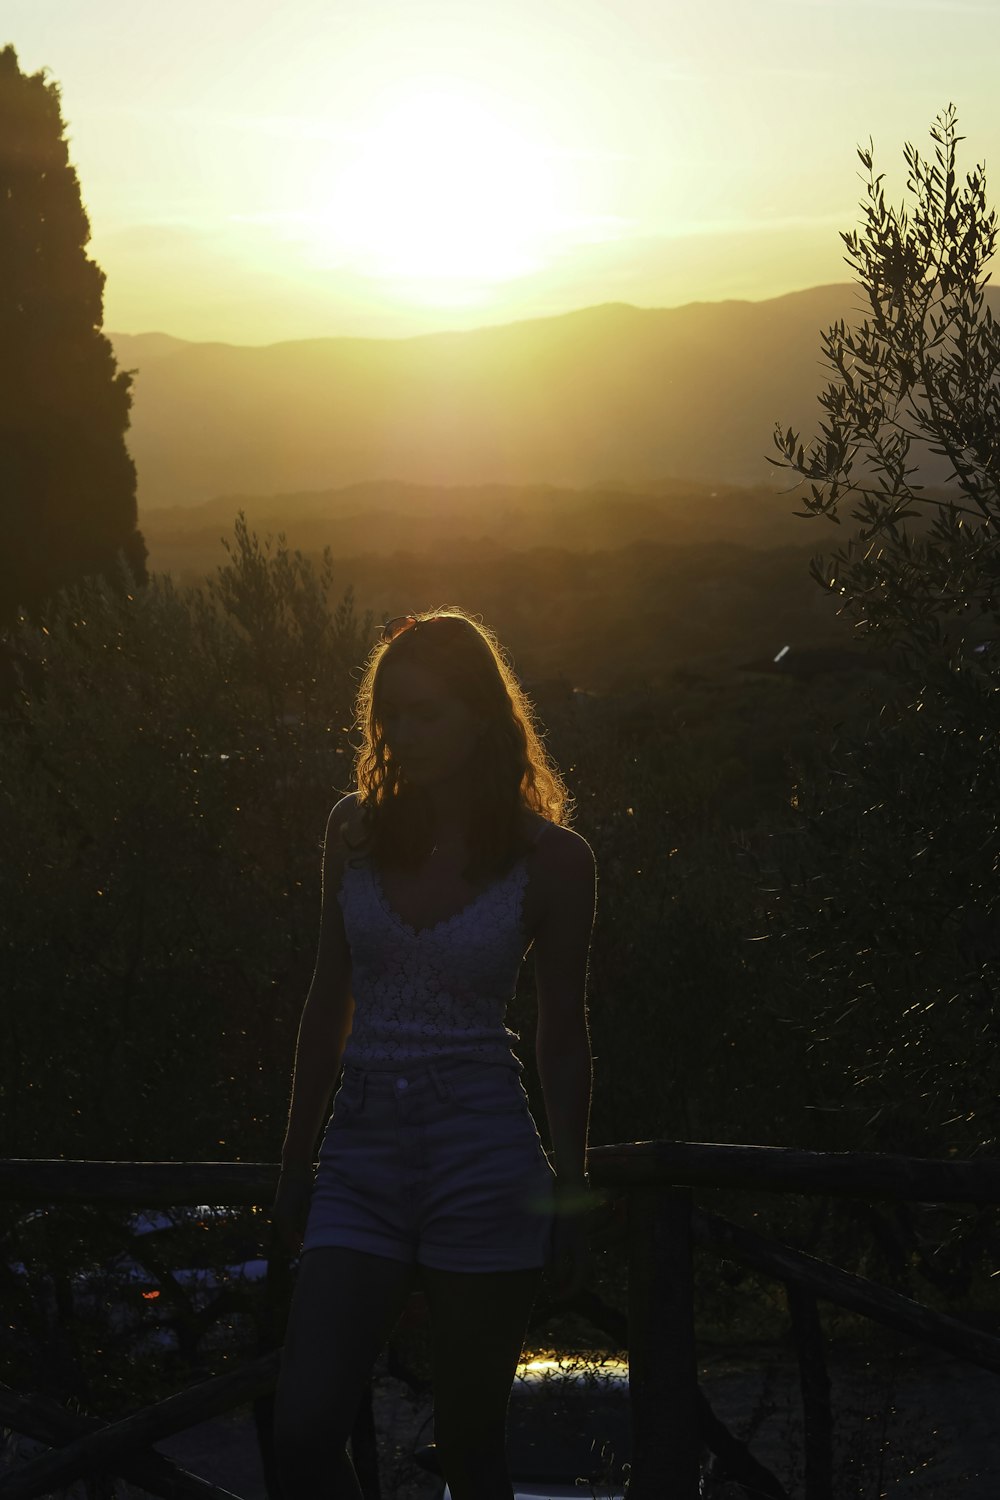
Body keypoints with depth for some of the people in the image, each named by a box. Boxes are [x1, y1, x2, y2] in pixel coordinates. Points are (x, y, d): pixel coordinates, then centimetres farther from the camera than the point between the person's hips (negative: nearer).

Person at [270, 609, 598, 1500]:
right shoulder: (357, 829, 6)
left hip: (482, 1157, -3)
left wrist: (570, 1196, 3)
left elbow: (562, 1033, 3)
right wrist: (296, 1169, 14)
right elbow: (329, 1006, 13)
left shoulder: (548, 856, -3)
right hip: (364, 1153, 3)